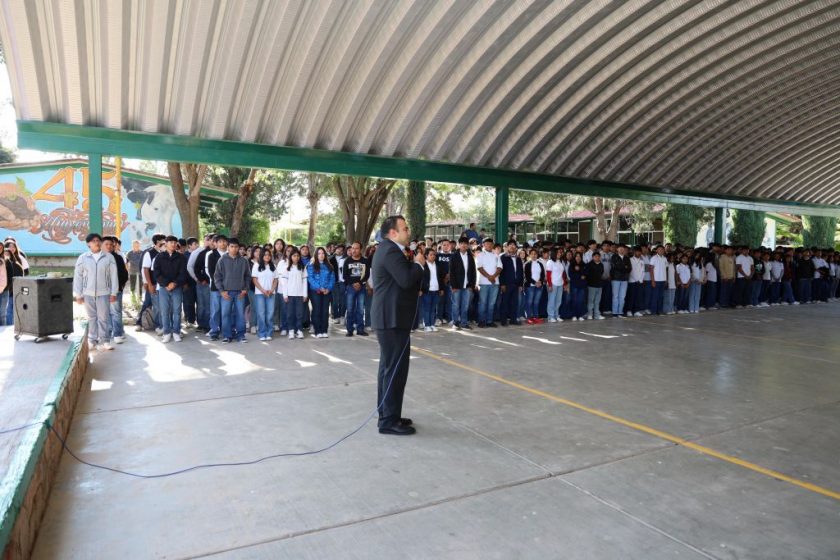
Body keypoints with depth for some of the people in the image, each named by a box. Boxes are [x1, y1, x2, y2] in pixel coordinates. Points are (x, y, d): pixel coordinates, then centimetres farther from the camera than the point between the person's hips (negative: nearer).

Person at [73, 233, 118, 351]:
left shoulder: (109, 257, -1)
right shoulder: (83, 258, 1)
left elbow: (114, 276, 1)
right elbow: (77, 276, 4)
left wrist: (113, 293, -2)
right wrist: (78, 294, 1)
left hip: (103, 293, -1)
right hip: (88, 293, 1)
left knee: (103, 317, 0)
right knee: (91, 317, 8)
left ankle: (104, 341, 6)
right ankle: (92, 341, 15)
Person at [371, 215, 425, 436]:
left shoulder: (387, 249, 17)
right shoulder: (391, 251, -16)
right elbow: (407, 280, -26)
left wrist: (414, 263, 7)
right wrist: (419, 264, -10)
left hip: (389, 317, 11)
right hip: (393, 318, -11)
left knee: (389, 367, 16)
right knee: (396, 369, -7)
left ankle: (387, 415, 25)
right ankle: (390, 421, 0)